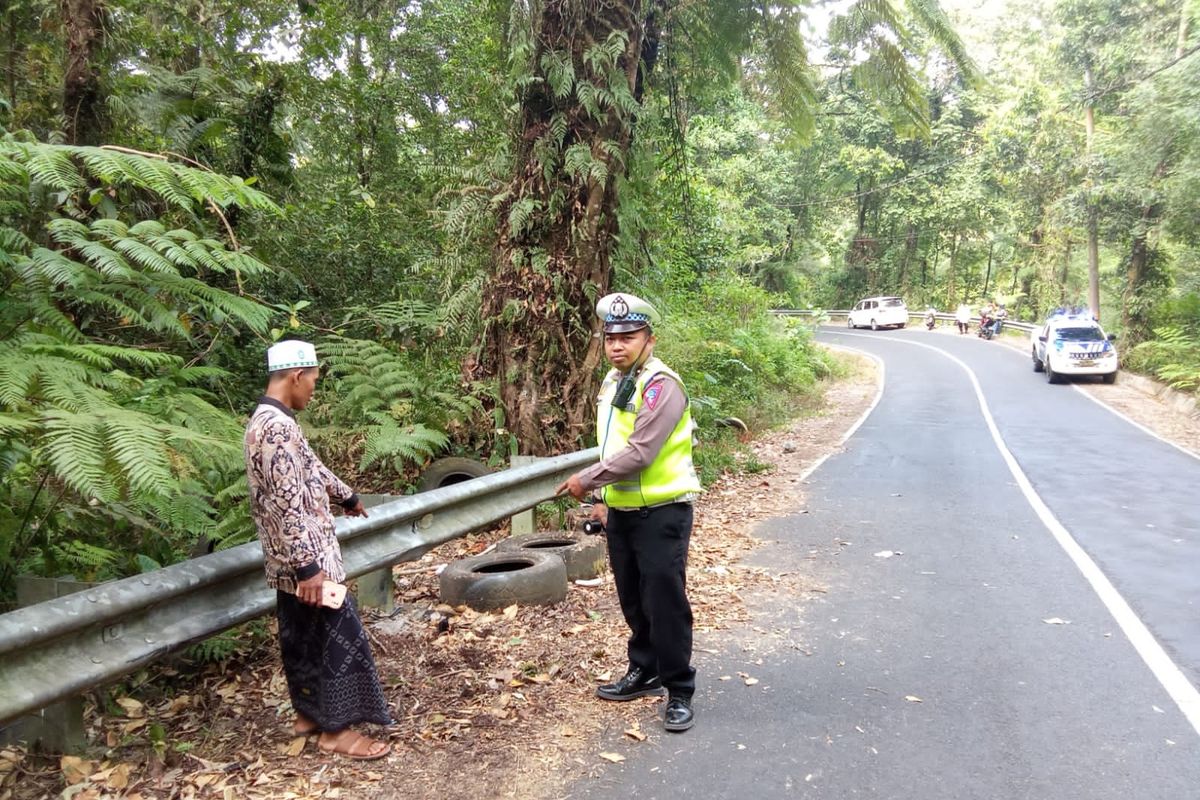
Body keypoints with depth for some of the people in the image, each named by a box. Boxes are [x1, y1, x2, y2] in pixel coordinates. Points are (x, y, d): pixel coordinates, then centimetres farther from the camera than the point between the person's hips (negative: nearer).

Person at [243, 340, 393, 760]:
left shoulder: (268, 420, 11)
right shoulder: (277, 427, -23)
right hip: (306, 558, -10)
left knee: (302, 637, 19)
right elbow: (286, 503, -27)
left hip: (292, 558, 10)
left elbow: (311, 468, 27)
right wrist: (306, 566, -26)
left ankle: (309, 713, 33)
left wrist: (347, 496, 40)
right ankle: (335, 730, 10)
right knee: (339, 637, 0)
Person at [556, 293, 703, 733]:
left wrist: (586, 480, -17)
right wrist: (603, 498, 17)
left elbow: (639, 453, -25)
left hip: (662, 513, -8)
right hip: (621, 512, 8)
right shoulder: (612, 383, 11)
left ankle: (679, 690, 12)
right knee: (633, 600, 18)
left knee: (665, 602, -2)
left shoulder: (661, 385, -18)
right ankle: (644, 671, 34)